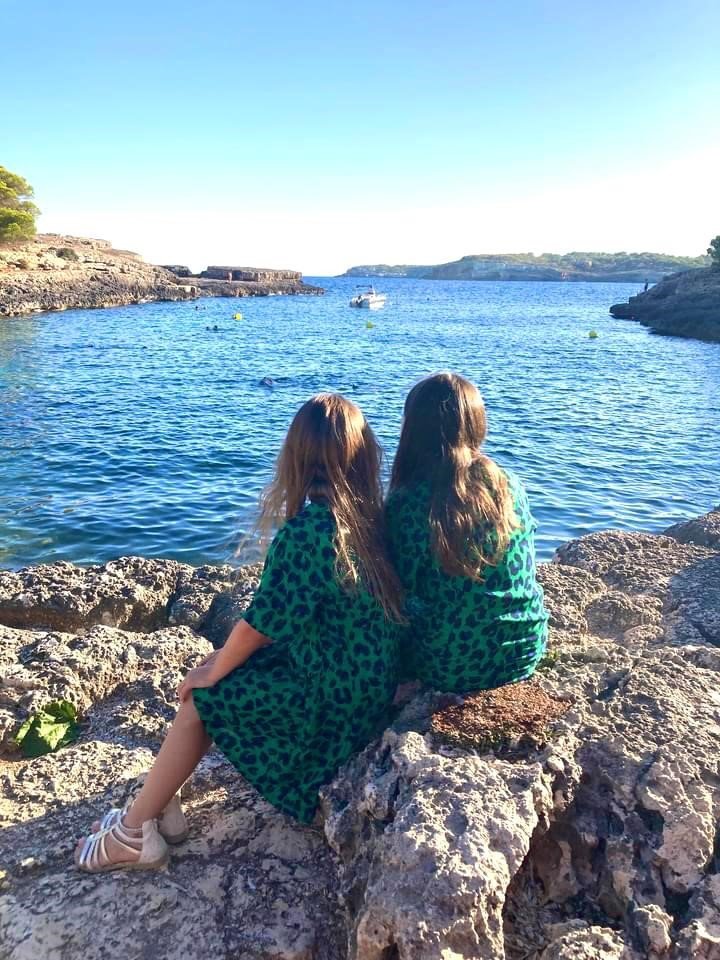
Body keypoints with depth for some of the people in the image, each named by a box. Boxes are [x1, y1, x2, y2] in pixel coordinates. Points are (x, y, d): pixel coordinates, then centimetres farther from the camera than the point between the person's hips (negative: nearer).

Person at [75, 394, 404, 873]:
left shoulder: (308, 529, -24)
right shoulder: (371, 516, -1)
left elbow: (262, 621, -17)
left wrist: (212, 671, 1)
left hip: (332, 699, -7)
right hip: (370, 686, 7)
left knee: (203, 696, 6)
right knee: (235, 666, 15)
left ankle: (134, 831, 21)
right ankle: (158, 808, 23)